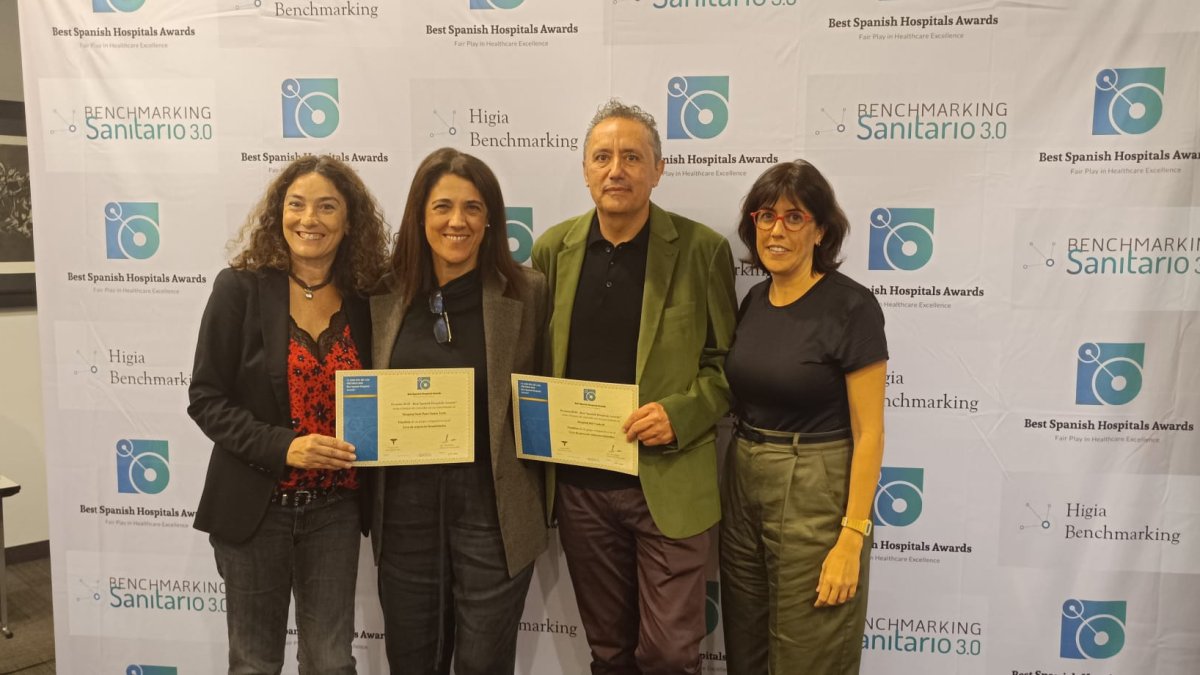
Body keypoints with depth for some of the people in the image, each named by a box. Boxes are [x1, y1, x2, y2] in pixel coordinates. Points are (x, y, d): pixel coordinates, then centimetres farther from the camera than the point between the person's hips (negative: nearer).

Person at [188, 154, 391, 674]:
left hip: (335, 508, 3)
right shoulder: (240, 288, -8)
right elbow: (206, 399, -10)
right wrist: (282, 447, -22)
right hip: (255, 504, -2)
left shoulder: (365, 297, 0)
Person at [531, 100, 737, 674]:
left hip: (670, 483, -3)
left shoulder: (702, 249, -6)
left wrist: (680, 414, -16)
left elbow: (728, 359, -1)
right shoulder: (553, 249, 4)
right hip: (580, 484, 3)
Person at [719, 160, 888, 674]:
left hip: (817, 497, -6)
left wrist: (851, 538, -17)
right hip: (743, 489, 6)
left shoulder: (851, 307, -14)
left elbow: (868, 432, -14)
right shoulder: (753, 302, 6)